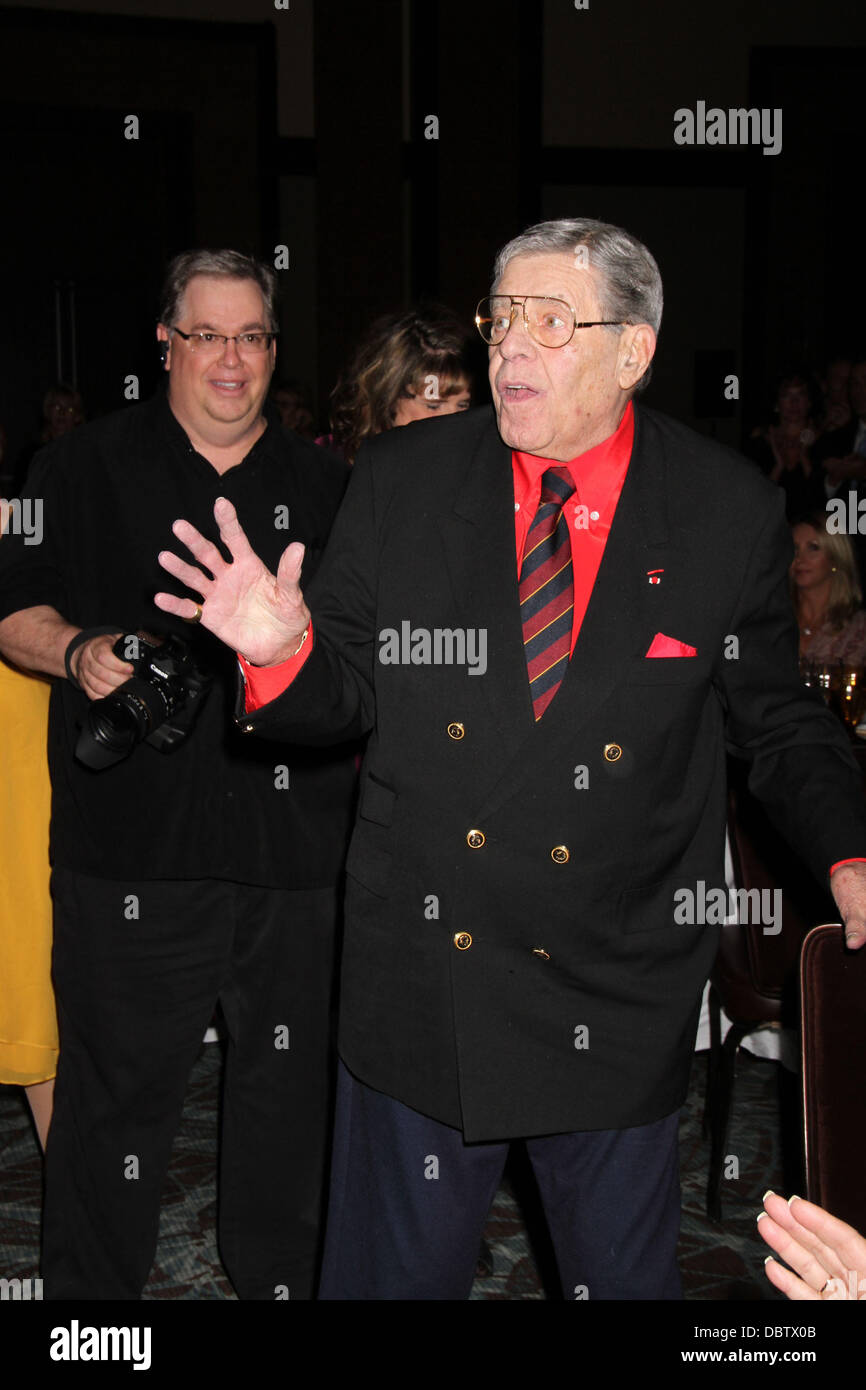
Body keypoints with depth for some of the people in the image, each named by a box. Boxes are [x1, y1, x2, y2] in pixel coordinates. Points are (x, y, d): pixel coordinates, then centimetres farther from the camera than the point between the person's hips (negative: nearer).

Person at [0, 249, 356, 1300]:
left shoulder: (324, 485, 13)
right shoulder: (84, 467, 6)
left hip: (296, 847, 3)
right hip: (132, 842, -2)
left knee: (292, 1084, 12)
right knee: (116, 1086, 4)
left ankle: (282, 1277, 32)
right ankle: (90, 1286, 23)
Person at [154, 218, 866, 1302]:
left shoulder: (731, 511, -5)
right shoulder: (400, 482, -3)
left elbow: (778, 721, 4)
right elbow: (348, 692, 1)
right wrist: (283, 652, -20)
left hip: (619, 1006, 0)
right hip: (420, 987, 1)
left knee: (625, 1274, 19)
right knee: (391, 1272, 18)